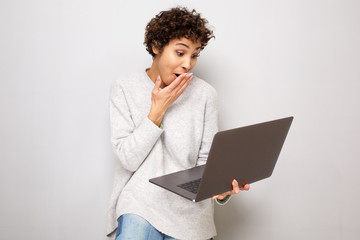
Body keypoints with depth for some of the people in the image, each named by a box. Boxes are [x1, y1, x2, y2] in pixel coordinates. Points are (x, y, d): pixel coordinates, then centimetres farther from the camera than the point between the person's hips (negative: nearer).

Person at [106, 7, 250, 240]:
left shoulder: (204, 94, 0)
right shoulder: (125, 88, -2)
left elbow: (206, 160, 2)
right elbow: (128, 159, -7)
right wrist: (158, 109, -13)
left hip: (188, 208, 2)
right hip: (140, 200, -2)